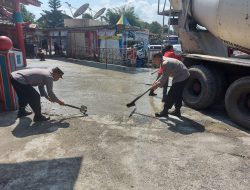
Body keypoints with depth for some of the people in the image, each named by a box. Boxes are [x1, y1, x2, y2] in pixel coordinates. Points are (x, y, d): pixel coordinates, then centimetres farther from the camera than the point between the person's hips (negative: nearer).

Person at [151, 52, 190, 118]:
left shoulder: (166, 63, -23)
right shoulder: (165, 60, 8)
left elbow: (164, 77, -23)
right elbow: (164, 75, 15)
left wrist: (157, 85, -14)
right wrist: (157, 81, 7)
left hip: (181, 77, -10)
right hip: (184, 76, 10)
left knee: (171, 94, -6)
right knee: (177, 94, 18)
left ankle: (165, 112, 3)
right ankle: (177, 111, 29)